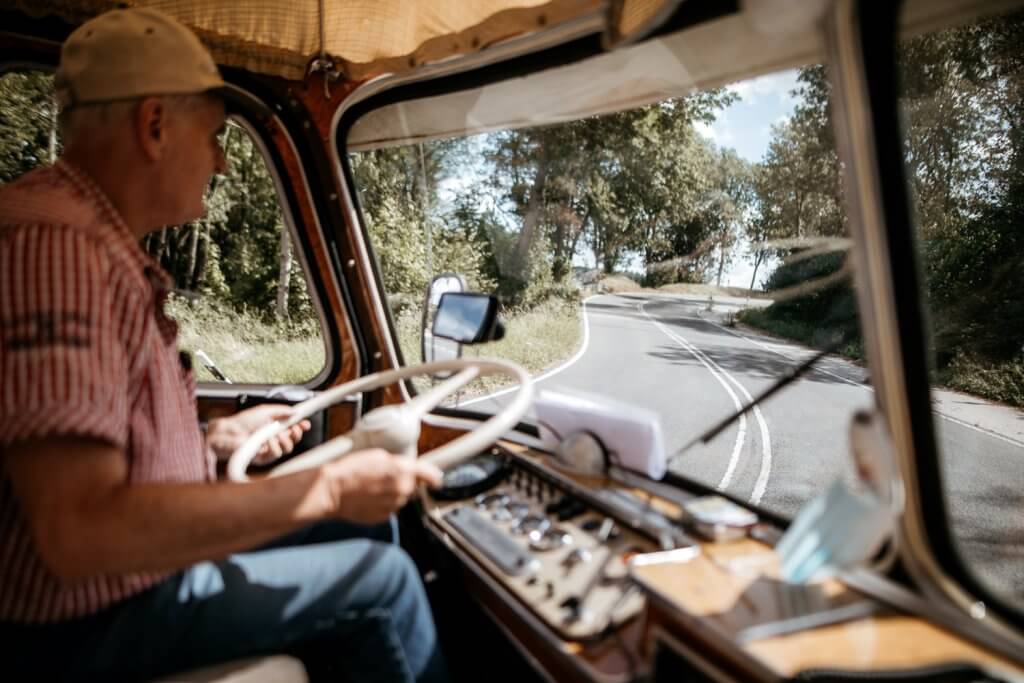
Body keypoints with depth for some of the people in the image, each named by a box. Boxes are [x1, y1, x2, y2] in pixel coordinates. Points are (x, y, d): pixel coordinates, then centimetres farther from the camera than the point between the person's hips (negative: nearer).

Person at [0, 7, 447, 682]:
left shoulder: (106, 247, 6)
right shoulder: (55, 243, -26)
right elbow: (80, 533, -34)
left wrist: (219, 437, 14)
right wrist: (329, 487, -29)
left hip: (132, 564, 9)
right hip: (90, 620, -9)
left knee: (366, 532, 13)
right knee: (382, 576, -6)